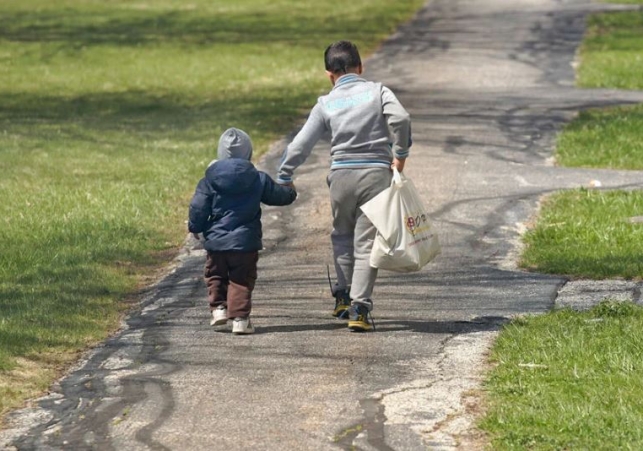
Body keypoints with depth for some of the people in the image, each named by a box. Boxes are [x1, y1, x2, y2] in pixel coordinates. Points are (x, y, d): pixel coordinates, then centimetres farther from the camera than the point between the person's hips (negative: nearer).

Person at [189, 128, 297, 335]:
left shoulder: (209, 180, -4)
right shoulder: (258, 179, -1)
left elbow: (198, 208, -5)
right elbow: (279, 195, 12)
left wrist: (195, 228, 13)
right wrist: (290, 192, 35)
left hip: (216, 241, 0)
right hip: (245, 241, 0)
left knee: (215, 276, 19)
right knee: (241, 280, 5)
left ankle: (218, 307, 6)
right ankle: (240, 318, -3)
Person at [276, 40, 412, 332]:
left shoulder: (326, 104, 5)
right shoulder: (378, 92, 2)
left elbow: (300, 145, 3)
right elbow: (400, 119, -15)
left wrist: (283, 178, 15)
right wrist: (400, 154, -2)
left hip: (341, 175, 1)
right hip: (377, 174, -1)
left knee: (342, 236, 23)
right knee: (366, 242, 0)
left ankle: (343, 296, 22)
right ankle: (359, 308, -7)